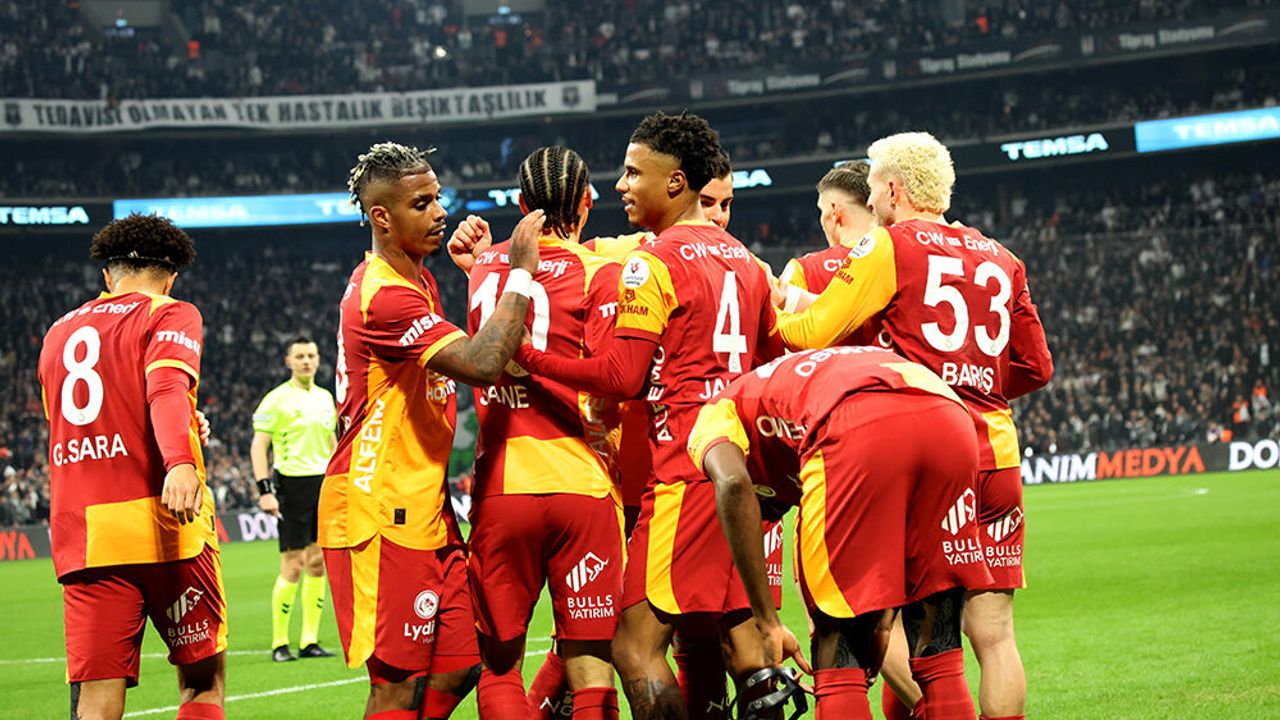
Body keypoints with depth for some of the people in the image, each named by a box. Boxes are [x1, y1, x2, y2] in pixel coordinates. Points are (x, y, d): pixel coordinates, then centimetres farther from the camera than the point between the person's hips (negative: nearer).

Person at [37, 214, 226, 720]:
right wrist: (180, 462, -34)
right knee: (203, 678, 11)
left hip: (80, 534, 4)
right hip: (162, 523, -4)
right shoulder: (171, 316, 4)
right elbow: (168, 389, -17)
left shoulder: (58, 332, 21)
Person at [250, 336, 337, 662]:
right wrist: (264, 490, -15)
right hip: (292, 485, -6)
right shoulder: (276, 399, -5)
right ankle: (280, 643, 1)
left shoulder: (325, 398, 14)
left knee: (318, 563, 5)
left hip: (323, 485, 6)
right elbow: (258, 446, -8)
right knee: (293, 566, -7)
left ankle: (309, 640, 11)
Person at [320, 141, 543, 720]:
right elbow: (481, 365, -30)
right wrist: (521, 273, -21)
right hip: (381, 517, -10)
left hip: (423, 511, 10)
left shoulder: (418, 280, 15)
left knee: (457, 668, 10)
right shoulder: (384, 296, -19)